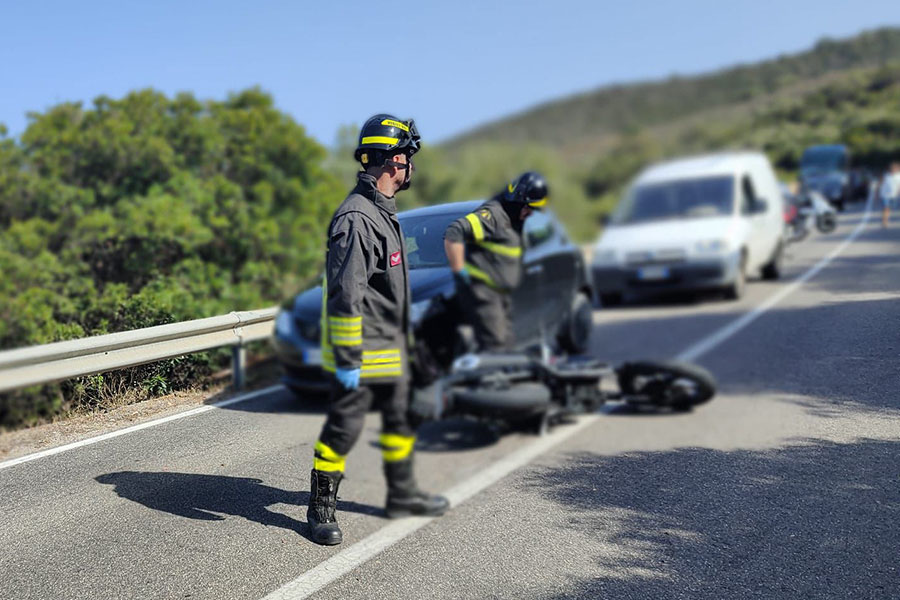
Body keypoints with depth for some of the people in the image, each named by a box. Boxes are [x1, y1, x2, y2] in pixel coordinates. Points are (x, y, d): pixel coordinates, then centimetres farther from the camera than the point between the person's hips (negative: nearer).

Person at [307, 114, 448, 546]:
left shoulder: (383, 211, 12)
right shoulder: (356, 218, -21)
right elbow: (345, 294, -24)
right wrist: (347, 359, -24)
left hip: (390, 347, 10)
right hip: (361, 351, -10)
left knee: (400, 417, 19)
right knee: (343, 428, 0)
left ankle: (402, 495, 34)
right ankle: (321, 509, 14)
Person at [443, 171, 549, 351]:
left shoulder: (513, 218, 14)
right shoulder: (492, 214, -17)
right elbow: (453, 235, -28)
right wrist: (459, 271, -23)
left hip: (499, 291, 10)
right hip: (480, 288, -10)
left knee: (506, 341, 14)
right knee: (494, 343, -13)